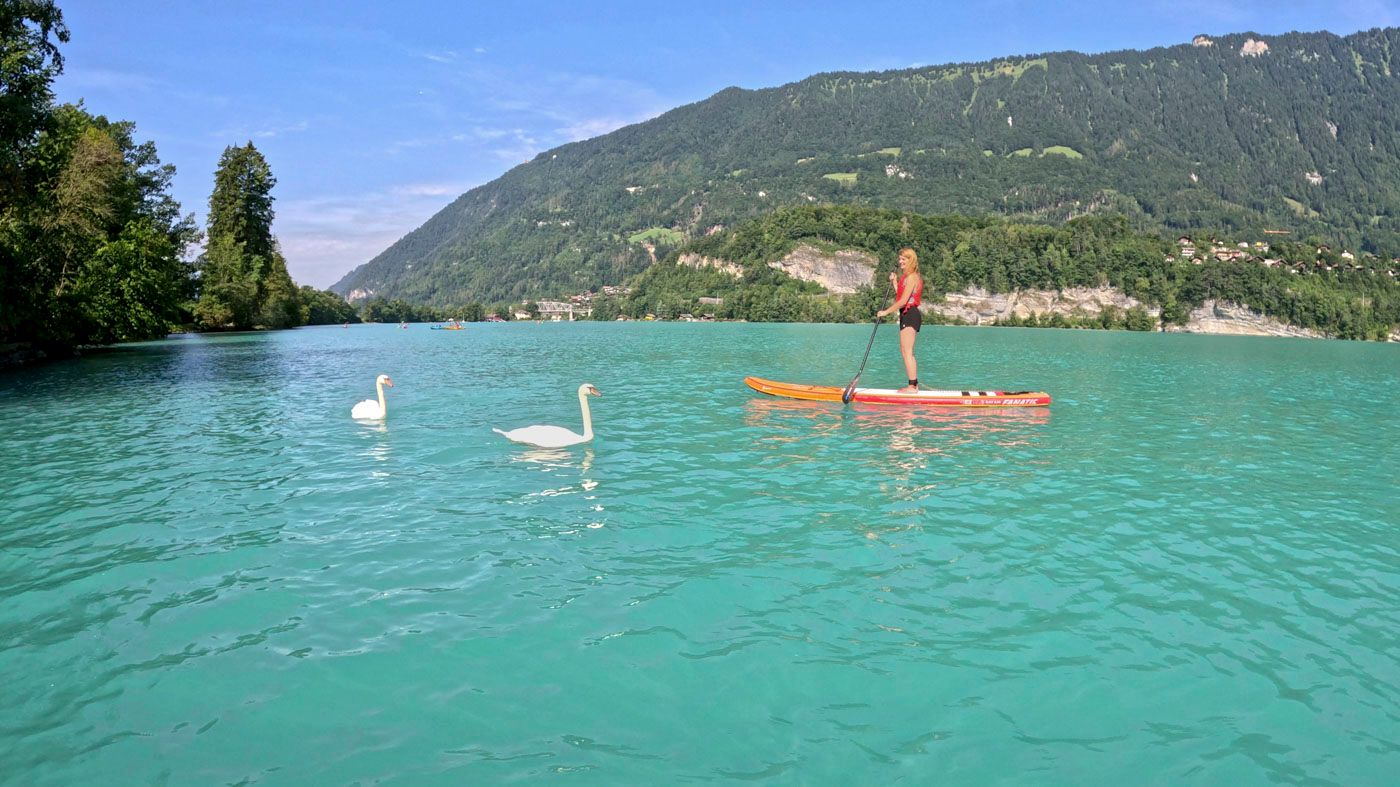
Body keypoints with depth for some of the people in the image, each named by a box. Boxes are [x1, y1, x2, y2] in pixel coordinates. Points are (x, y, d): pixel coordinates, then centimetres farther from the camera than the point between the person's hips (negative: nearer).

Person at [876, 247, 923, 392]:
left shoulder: (911, 277, -14)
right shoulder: (907, 276, 18)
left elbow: (903, 301, -19)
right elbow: (901, 295, 14)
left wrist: (886, 312, -14)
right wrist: (895, 282, 11)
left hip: (910, 315, -11)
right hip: (909, 315, 11)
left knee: (907, 352, -9)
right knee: (905, 351, 13)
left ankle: (912, 386, -8)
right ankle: (914, 384, 16)